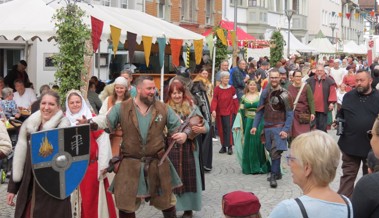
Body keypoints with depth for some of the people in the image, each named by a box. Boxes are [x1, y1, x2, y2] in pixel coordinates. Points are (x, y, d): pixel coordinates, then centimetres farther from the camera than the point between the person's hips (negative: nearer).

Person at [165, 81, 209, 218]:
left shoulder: (192, 107, 1)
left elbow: (206, 126, -1)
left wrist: (200, 129, -20)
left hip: (189, 148, 0)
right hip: (172, 148, 0)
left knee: (189, 178, 5)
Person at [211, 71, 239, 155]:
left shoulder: (232, 88, 2)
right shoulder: (217, 89, 0)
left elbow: (235, 100, 6)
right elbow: (214, 100, -8)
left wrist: (235, 110, 3)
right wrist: (213, 110, -21)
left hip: (229, 112, -1)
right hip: (219, 113, 1)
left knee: (228, 129, -10)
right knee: (221, 130, 6)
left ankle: (229, 147, -8)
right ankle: (223, 146, 15)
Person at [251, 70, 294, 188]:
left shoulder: (285, 94, -8)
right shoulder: (265, 92, 6)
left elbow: (289, 114, -8)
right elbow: (260, 110, 10)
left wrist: (286, 130, -16)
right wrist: (255, 125, 3)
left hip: (279, 127, -5)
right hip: (267, 127, 5)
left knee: (276, 152, -11)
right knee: (271, 151, 11)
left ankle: (273, 176, -7)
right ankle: (277, 173, 26)